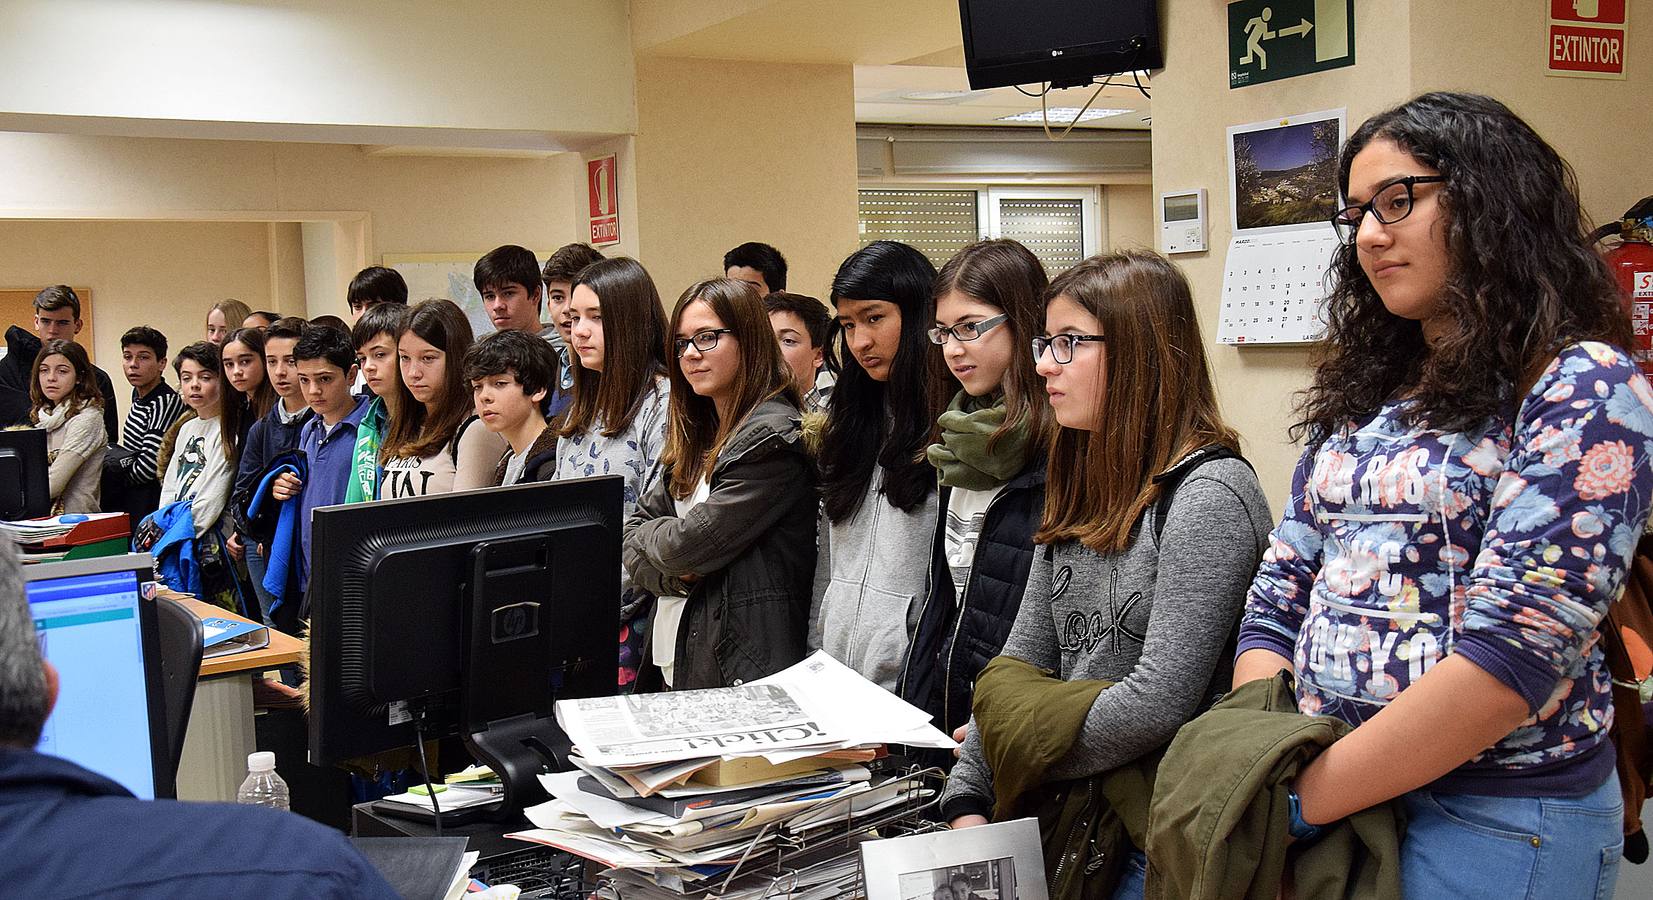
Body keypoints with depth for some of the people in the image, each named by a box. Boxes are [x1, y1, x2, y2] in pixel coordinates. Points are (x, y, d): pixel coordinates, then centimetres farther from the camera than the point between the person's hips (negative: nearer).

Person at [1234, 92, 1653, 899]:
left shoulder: (1584, 390, -12)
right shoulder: (1364, 393, 9)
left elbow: (1513, 653, -20)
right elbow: (1281, 595, 6)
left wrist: (1304, 799, -18)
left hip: (1496, 821, -6)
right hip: (1331, 793, 6)